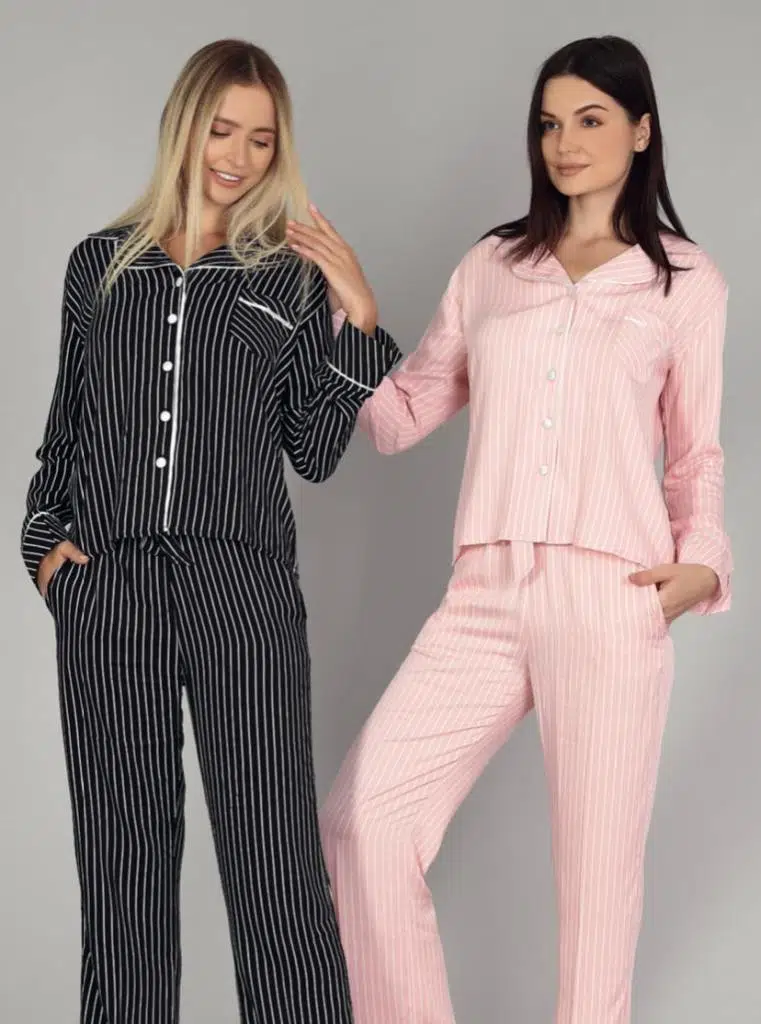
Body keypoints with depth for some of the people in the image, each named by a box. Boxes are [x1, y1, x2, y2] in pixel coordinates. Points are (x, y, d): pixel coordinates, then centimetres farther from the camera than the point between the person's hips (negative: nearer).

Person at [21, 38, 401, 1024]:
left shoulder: (290, 279, 8)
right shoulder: (99, 265, 12)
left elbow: (315, 450, 3)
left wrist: (357, 327, -5)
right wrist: (43, 536, 5)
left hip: (241, 585, -2)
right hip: (105, 591, 2)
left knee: (274, 851, -4)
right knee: (123, 848, 8)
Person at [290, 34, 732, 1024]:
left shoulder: (686, 281, 9)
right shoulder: (491, 266, 15)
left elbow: (699, 452, 12)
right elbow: (400, 415, 14)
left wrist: (701, 561, -5)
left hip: (609, 600, -2)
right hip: (487, 597, 3)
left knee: (597, 857, 2)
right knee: (363, 814, -10)